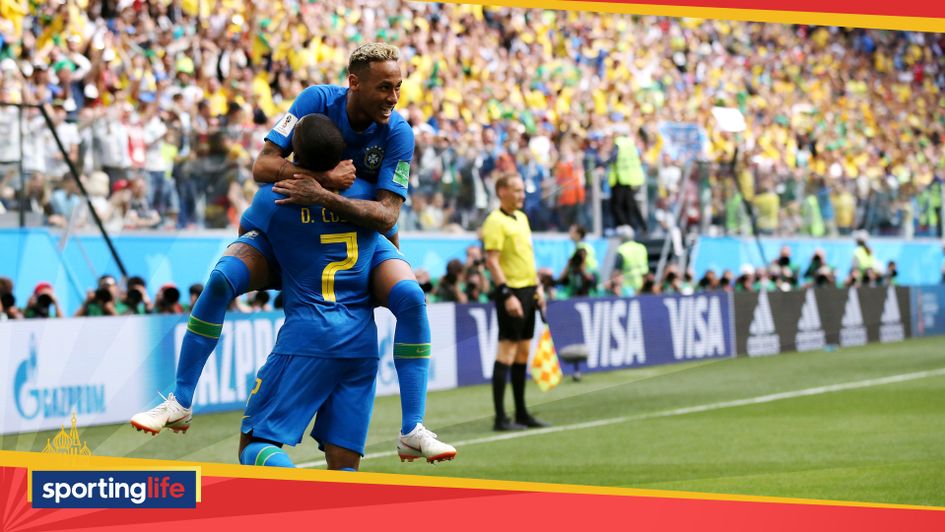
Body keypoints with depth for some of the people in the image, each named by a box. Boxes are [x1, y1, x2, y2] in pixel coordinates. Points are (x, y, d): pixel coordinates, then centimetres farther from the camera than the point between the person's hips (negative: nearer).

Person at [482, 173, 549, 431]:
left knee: (523, 352, 11)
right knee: (506, 351, -9)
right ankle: (500, 417, -8)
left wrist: (537, 287, 18)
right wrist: (507, 295, -22)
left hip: (528, 291, 9)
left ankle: (521, 413, 16)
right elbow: (492, 261, -17)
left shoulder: (521, 218, 16)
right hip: (511, 291, -9)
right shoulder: (495, 221, -11)